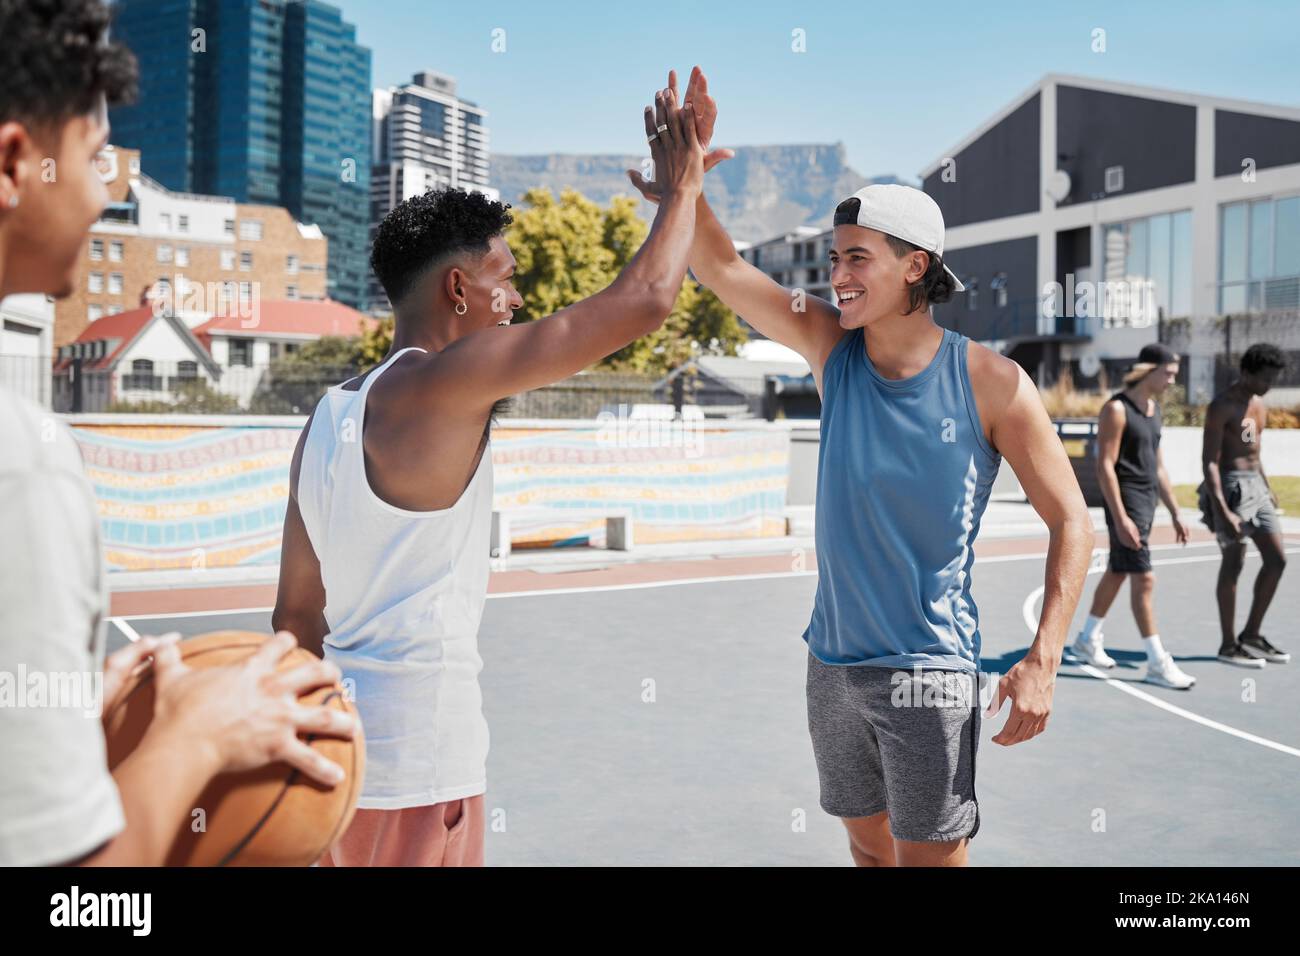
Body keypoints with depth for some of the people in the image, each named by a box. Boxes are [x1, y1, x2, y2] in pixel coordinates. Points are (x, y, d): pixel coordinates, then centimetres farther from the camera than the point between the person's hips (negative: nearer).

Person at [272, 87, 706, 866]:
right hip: (419, 752, -8)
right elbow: (642, 302, -16)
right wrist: (683, 186, 1)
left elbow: (297, 611, 14)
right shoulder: (442, 383, -15)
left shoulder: (331, 415, 9)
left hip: (347, 742, 8)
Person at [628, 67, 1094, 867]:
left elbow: (1071, 521, -8)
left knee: (929, 856, 1)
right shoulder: (834, 350, 0)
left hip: (927, 667, -5)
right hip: (834, 660, 5)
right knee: (869, 847, 19)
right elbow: (723, 268, -6)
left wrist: (1043, 661, -16)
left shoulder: (990, 381, -12)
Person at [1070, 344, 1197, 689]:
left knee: (1117, 574, 16)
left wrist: (1175, 513, 16)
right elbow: (1104, 467, -18)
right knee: (1144, 579, -9)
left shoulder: (1154, 409, 13)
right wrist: (1121, 518, -22)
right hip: (1125, 502, -9)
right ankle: (1157, 663, -6)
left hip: (1147, 502, 9)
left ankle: (1087, 641, 29)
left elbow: (1158, 466, 18)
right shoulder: (1116, 409, -13)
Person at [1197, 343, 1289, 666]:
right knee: (1233, 564, -3)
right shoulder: (1221, 406, -13)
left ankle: (1251, 634, 18)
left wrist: (1267, 488, 21)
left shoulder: (1259, 405, 13)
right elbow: (1209, 461, -18)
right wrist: (1222, 511, -24)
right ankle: (1229, 645, 8)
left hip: (1255, 485, 9)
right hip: (1230, 486, -8)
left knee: (1277, 559, 7)